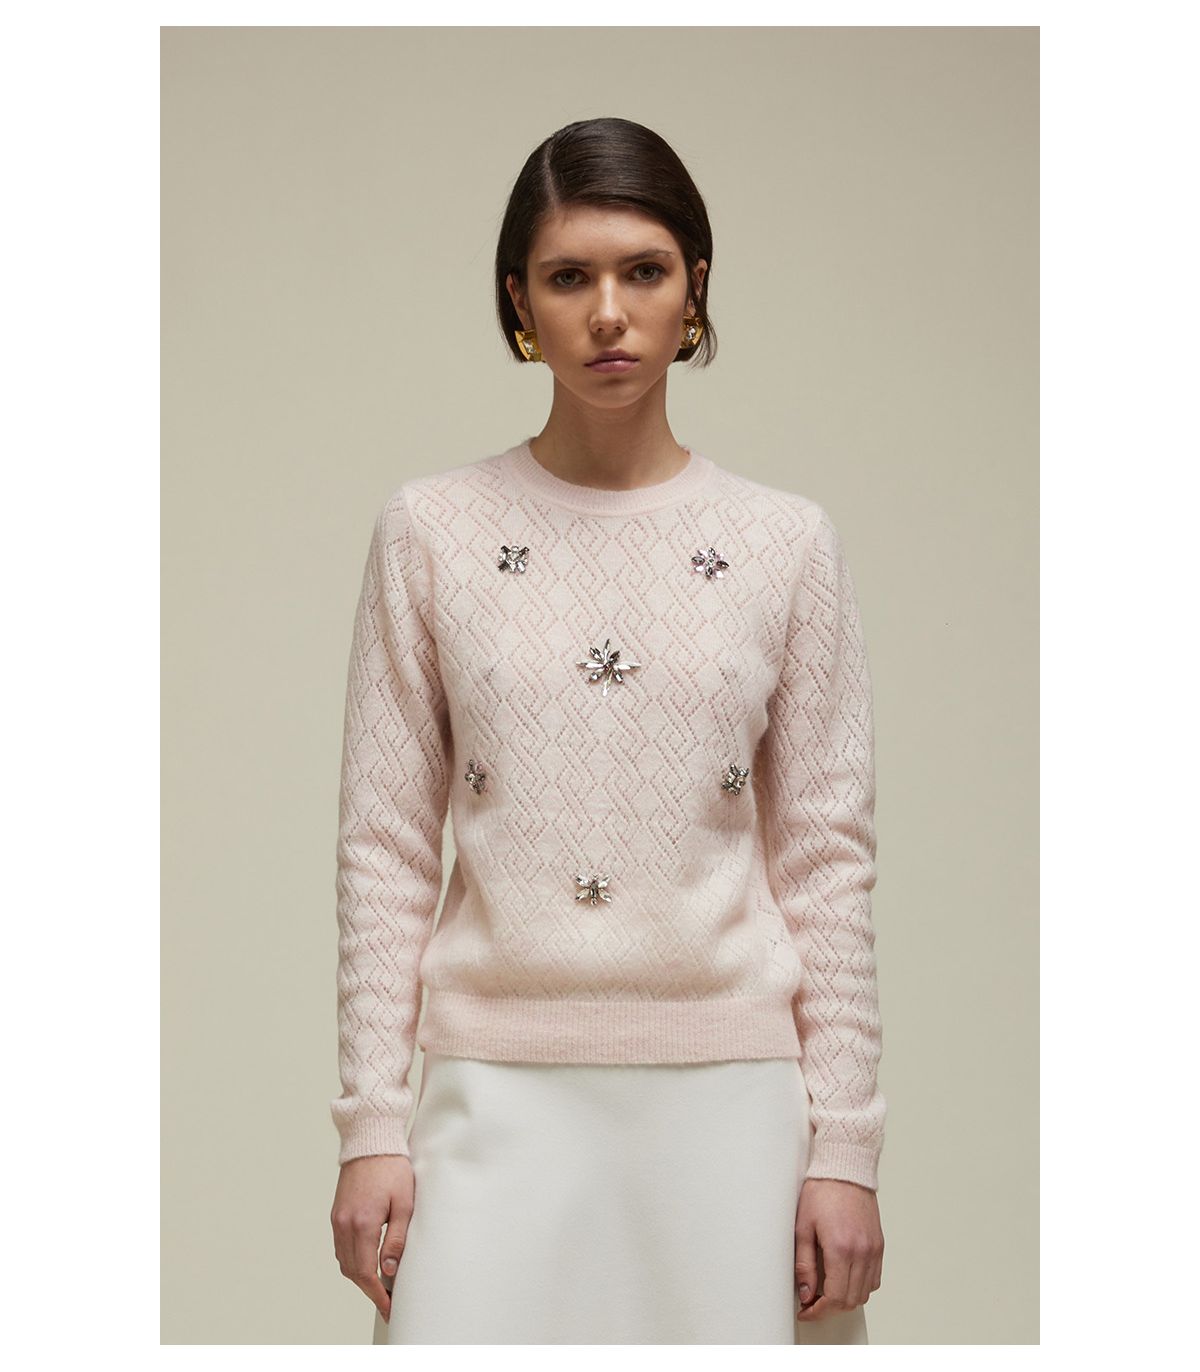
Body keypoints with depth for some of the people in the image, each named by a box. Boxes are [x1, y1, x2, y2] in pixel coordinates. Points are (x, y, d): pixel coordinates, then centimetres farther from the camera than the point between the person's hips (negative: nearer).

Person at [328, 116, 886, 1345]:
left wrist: (845, 1143, 1)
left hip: (727, 1086, 1)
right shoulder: (431, 531, 3)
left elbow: (827, 854, 4)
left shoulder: (787, 543, 4)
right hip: (501, 1083, 0)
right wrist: (371, 1123, -1)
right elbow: (385, 842, 3)